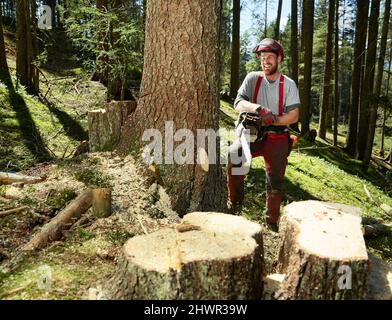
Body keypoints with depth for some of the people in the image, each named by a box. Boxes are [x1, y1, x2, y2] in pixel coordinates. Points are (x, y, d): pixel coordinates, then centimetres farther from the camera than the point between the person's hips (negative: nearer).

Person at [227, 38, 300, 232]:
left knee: (275, 183, -2)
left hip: (277, 137, 0)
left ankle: (272, 223, 14)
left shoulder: (288, 85, 2)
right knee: (233, 154, -29)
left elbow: (294, 115, -4)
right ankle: (235, 202, -14)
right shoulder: (253, 78, 4)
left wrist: (272, 120, -19)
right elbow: (238, 103, -9)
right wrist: (258, 108, -28)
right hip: (253, 134, 0)